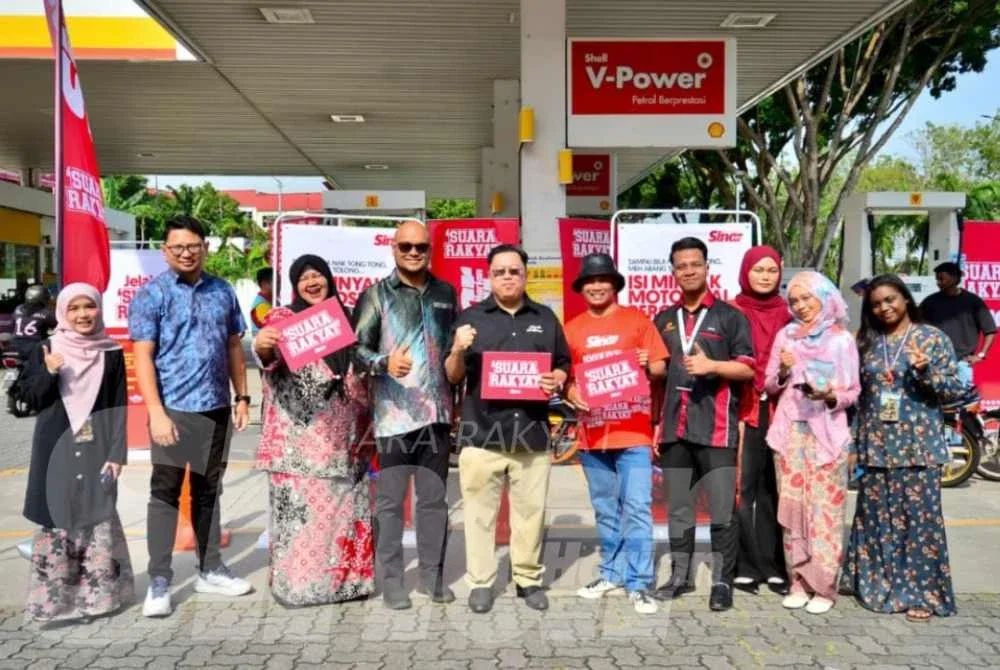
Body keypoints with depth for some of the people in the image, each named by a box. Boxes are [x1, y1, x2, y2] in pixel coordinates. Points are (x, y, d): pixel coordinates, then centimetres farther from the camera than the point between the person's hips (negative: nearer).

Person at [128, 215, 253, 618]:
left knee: (208, 491, 14)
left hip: (216, 408, 5)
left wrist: (242, 396, 8)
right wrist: (156, 412, -18)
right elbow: (142, 357, -10)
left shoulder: (223, 292, 9)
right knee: (165, 493, 1)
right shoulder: (152, 294, -4)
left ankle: (210, 570, 26)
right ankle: (159, 582, 9)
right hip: (174, 409, -4)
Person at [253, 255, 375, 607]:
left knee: (345, 506, 8)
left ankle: (346, 577, 19)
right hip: (300, 440, -4)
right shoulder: (282, 318, 0)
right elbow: (271, 360, -19)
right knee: (301, 509, -5)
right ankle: (297, 582, 5)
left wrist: (365, 429, 13)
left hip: (343, 437, 5)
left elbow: (362, 373, 19)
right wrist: (262, 347, -43)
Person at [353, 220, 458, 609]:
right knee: (390, 501, 3)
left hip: (437, 412, 4)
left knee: (434, 499, 11)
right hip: (394, 414, -4)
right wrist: (384, 363, -26)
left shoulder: (446, 293, 12)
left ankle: (432, 575, 23)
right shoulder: (377, 295, 0)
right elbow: (356, 348, -7)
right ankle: (391, 581, 14)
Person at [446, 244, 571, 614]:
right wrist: (459, 350, -16)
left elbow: (563, 364, 17)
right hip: (482, 431, -2)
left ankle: (530, 580, 21)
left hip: (532, 432, 2)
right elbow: (452, 376, 5)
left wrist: (557, 380, -5)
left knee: (531, 511, 8)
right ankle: (480, 583, 13)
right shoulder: (471, 317, 6)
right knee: (480, 512, 3)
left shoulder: (545, 318, 13)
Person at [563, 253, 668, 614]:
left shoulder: (637, 319, 3)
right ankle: (612, 572, 27)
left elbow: (661, 367, 4)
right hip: (592, 432, 4)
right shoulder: (572, 328, 10)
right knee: (605, 511, 14)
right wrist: (572, 394, -10)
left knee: (637, 508, -5)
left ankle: (639, 583, 2)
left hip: (632, 431, -3)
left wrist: (648, 365, -18)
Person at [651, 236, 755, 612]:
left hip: (716, 427, -4)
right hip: (675, 427, 5)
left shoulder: (729, 316, 2)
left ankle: (722, 581, 9)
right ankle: (681, 575, 23)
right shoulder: (664, 320, 15)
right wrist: (655, 422, 14)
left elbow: (748, 369, -2)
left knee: (722, 509, -3)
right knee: (678, 508, 12)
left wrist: (711, 365, -19)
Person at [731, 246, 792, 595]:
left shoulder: (788, 314, 11)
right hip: (743, 409, -2)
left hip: (778, 410, 3)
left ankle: (773, 566, 16)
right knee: (742, 488, -2)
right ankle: (745, 567, 7)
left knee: (773, 488, 7)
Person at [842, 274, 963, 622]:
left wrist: (926, 372, -21)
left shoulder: (933, 338, -1)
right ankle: (875, 585, 23)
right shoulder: (866, 341, 9)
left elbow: (956, 390, -4)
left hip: (918, 446, -3)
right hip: (875, 447, 4)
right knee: (876, 517, 10)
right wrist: (857, 443, 7)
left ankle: (922, 593, 8)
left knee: (920, 517, -2)